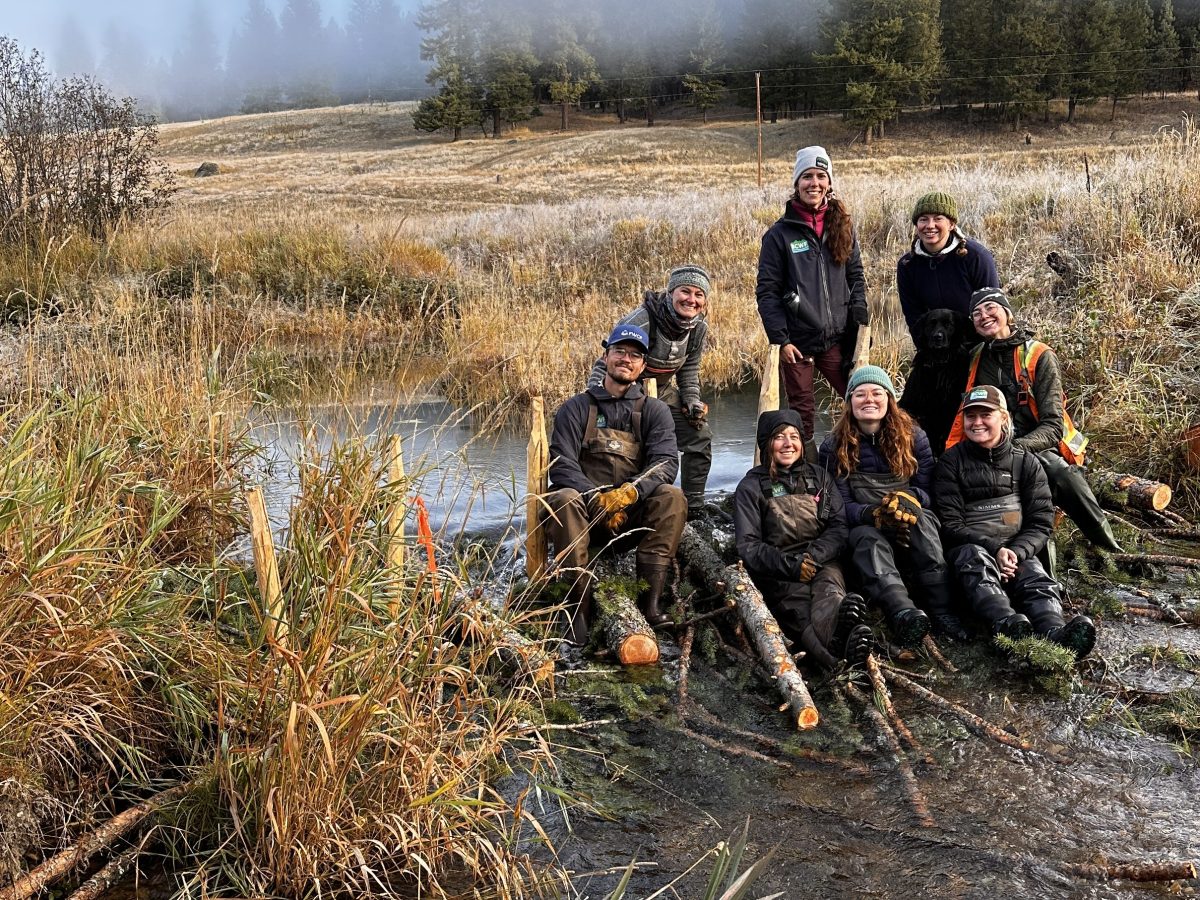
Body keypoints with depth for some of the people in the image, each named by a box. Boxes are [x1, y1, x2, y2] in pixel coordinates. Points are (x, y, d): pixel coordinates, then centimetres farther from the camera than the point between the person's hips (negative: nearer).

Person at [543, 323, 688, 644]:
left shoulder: (655, 411, 10)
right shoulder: (577, 408, 6)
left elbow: (666, 462, -7)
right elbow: (561, 464, -6)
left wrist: (631, 491, -27)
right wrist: (598, 499, -24)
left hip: (635, 514, 1)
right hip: (586, 512, -1)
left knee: (672, 496, -27)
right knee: (563, 497, -33)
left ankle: (650, 599, -31)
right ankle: (580, 605, -34)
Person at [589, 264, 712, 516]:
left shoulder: (698, 327, -9)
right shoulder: (641, 321, -30)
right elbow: (604, 366, -26)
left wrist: (692, 401, -4)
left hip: (663, 391, 6)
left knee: (699, 435, 0)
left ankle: (693, 507, 15)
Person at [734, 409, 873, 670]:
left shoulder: (819, 477, 20)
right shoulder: (751, 487, 11)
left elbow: (839, 527, 9)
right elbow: (748, 545, 1)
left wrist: (813, 557, -11)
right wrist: (791, 566, -15)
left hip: (821, 562, 2)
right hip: (777, 572, -2)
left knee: (829, 590, -35)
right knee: (798, 604, -35)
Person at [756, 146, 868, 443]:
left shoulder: (842, 226, 7)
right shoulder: (780, 233, -4)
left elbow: (856, 277, 13)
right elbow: (767, 291, -5)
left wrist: (860, 323, 1)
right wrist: (780, 339, -11)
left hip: (837, 338, 3)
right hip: (797, 341, -3)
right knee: (802, 412, 6)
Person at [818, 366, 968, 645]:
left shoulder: (912, 436, 5)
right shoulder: (833, 447, 2)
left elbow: (929, 493, 2)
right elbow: (841, 506, -5)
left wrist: (908, 499, -23)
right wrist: (875, 514, -27)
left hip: (914, 529, 1)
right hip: (864, 527, -1)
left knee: (918, 515, -33)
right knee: (866, 538, -36)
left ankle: (941, 610, -42)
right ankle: (903, 612, -62)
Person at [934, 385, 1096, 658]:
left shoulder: (1026, 462, 13)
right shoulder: (951, 462, 8)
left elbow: (1041, 522, 6)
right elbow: (950, 524, -1)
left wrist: (1015, 552, -16)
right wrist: (994, 549, -17)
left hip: (1017, 551, 2)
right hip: (968, 548, -2)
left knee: (1036, 579, -30)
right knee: (977, 560, -37)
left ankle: (1055, 632, -62)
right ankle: (1007, 625, -66)